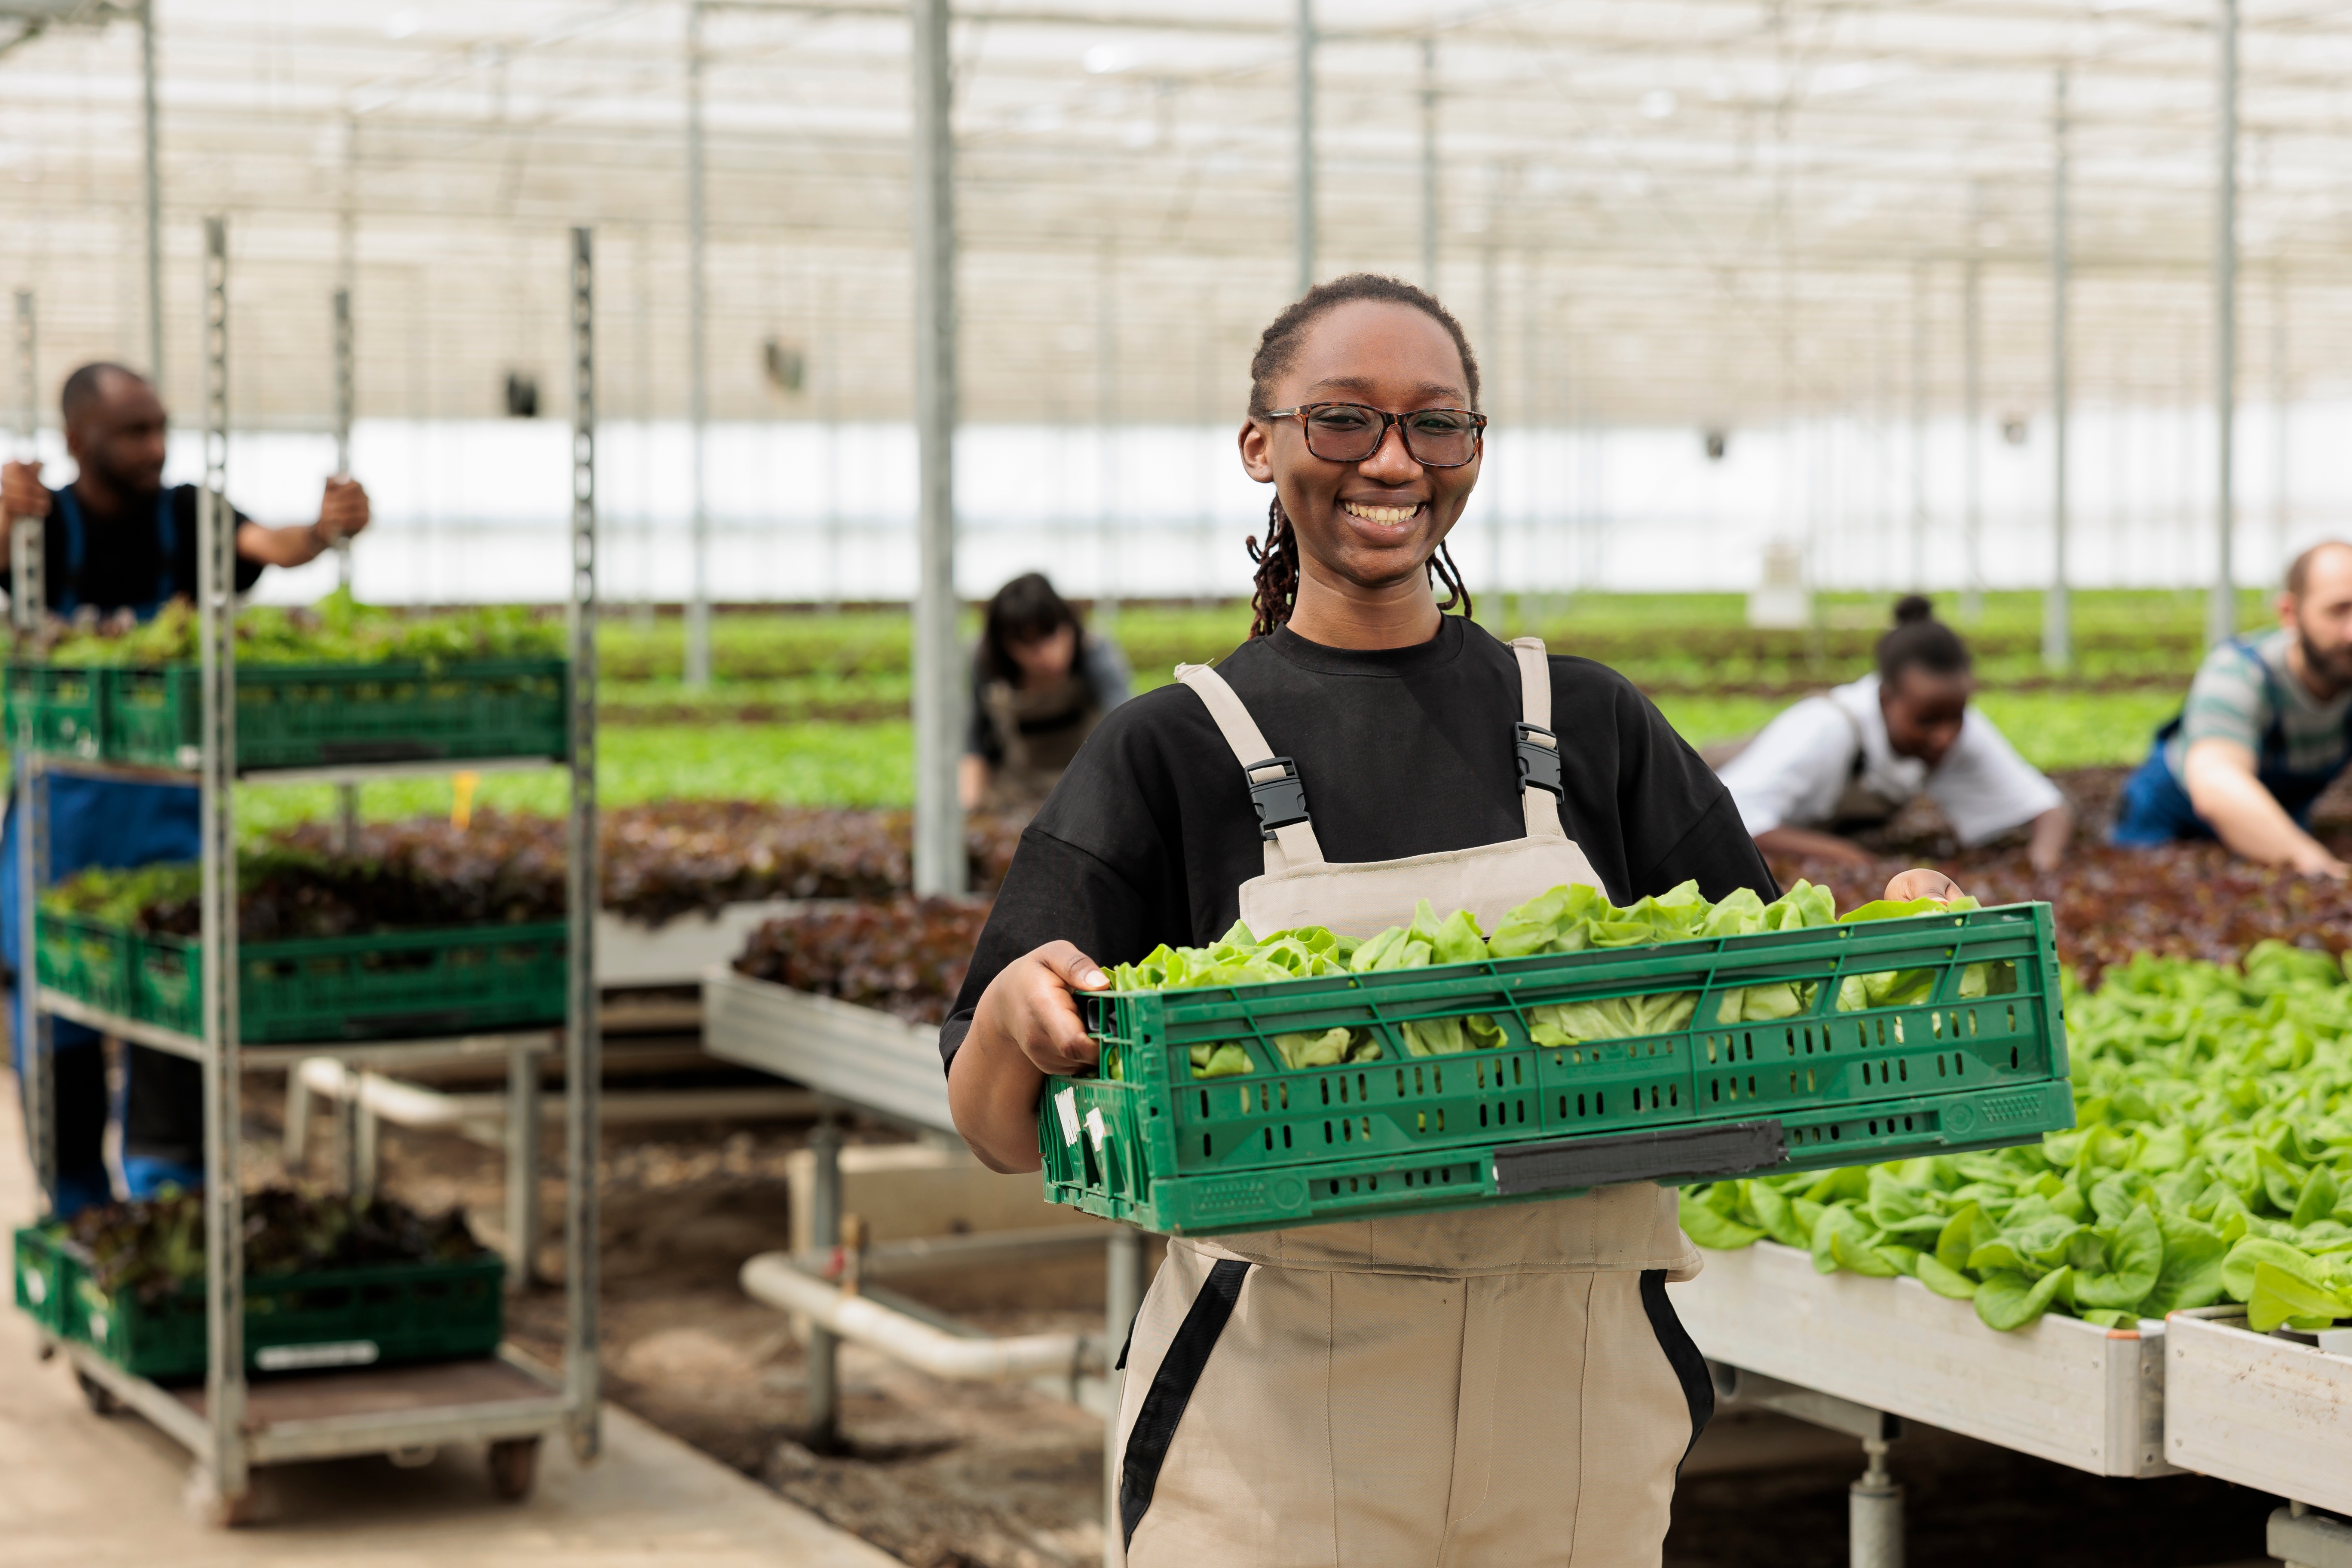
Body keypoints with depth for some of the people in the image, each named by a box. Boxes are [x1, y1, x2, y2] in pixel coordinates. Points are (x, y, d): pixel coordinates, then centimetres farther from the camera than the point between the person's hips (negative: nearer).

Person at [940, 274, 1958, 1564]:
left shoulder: (1590, 725, 9)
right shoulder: (1168, 754, 1)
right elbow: (1002, 1135, -3)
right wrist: (1015, 1013, -26)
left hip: (1578, 1406, 3)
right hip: (1280, 1433, -2)